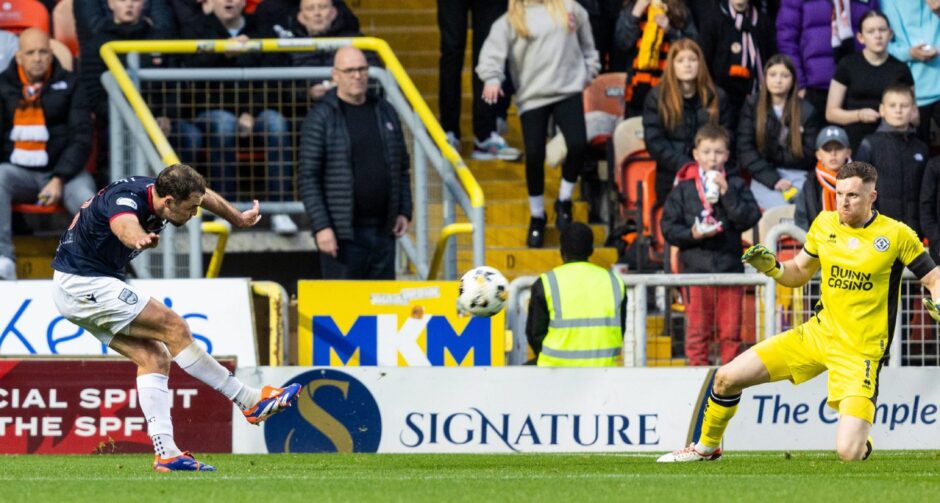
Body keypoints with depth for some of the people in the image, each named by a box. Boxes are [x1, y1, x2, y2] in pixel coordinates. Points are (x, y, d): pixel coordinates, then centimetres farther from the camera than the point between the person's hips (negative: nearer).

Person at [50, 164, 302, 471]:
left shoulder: (156, 190, -1)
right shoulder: (125, 200, -28)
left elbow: (206, 196, 22)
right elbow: (125, 224, -54)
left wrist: (238, 219, 39)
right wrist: (139, 239, -77)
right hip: (84, 284, -10)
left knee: (154, 358, 0)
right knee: (173, 328, -12)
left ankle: (165, 453, -5)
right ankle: (250, 402, -6)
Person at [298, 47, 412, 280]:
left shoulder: (385, 112, 13)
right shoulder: (321, 118, -4)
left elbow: (401, 168, 21)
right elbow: (308, 178, -8)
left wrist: (404, 212, 10)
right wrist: (321, 227, -15)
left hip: (383, 232, 5)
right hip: (342, 233, -5)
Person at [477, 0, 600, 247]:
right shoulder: (510, 20, 4)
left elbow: (587, 43, 23)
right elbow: (493, 50, -6)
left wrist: (590, 72, 18)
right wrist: (492, 77, -21)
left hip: (569, 90, 1)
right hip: (532, 95, -1)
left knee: (578, 144, -17)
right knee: (534, 155, -6)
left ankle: (564, 201, 7)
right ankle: (537, 216, 14)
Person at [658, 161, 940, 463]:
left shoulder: (896, 234, -12)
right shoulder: (824, 224, 3)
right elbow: (799, 274, 17)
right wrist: (771, 267, -4)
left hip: (860, 352, -5)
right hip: (818, 333, 5)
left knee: (849, 453, -21)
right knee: (727, 378, 1)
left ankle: (862, 438, 19)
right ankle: (707, 447, 28)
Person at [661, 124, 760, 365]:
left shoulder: (736, 186, 7)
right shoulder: (683, 189, 4)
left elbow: (750, 217, -6)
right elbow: (668, 227, 2)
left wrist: (727, 194, -12)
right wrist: (692, 234, -14)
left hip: (730, 268, 1)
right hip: (696, 268, -1)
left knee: (731, 331, 4)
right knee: (697, 330, 2)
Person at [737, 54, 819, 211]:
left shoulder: (805, 110, 9)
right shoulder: (752, 106, 7)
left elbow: (809, 155, 7)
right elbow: (745, 151, 0)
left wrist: (774, 155, -2)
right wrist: (773, 180, -10)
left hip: (798, 176, 1)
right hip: (764, 177, -1)